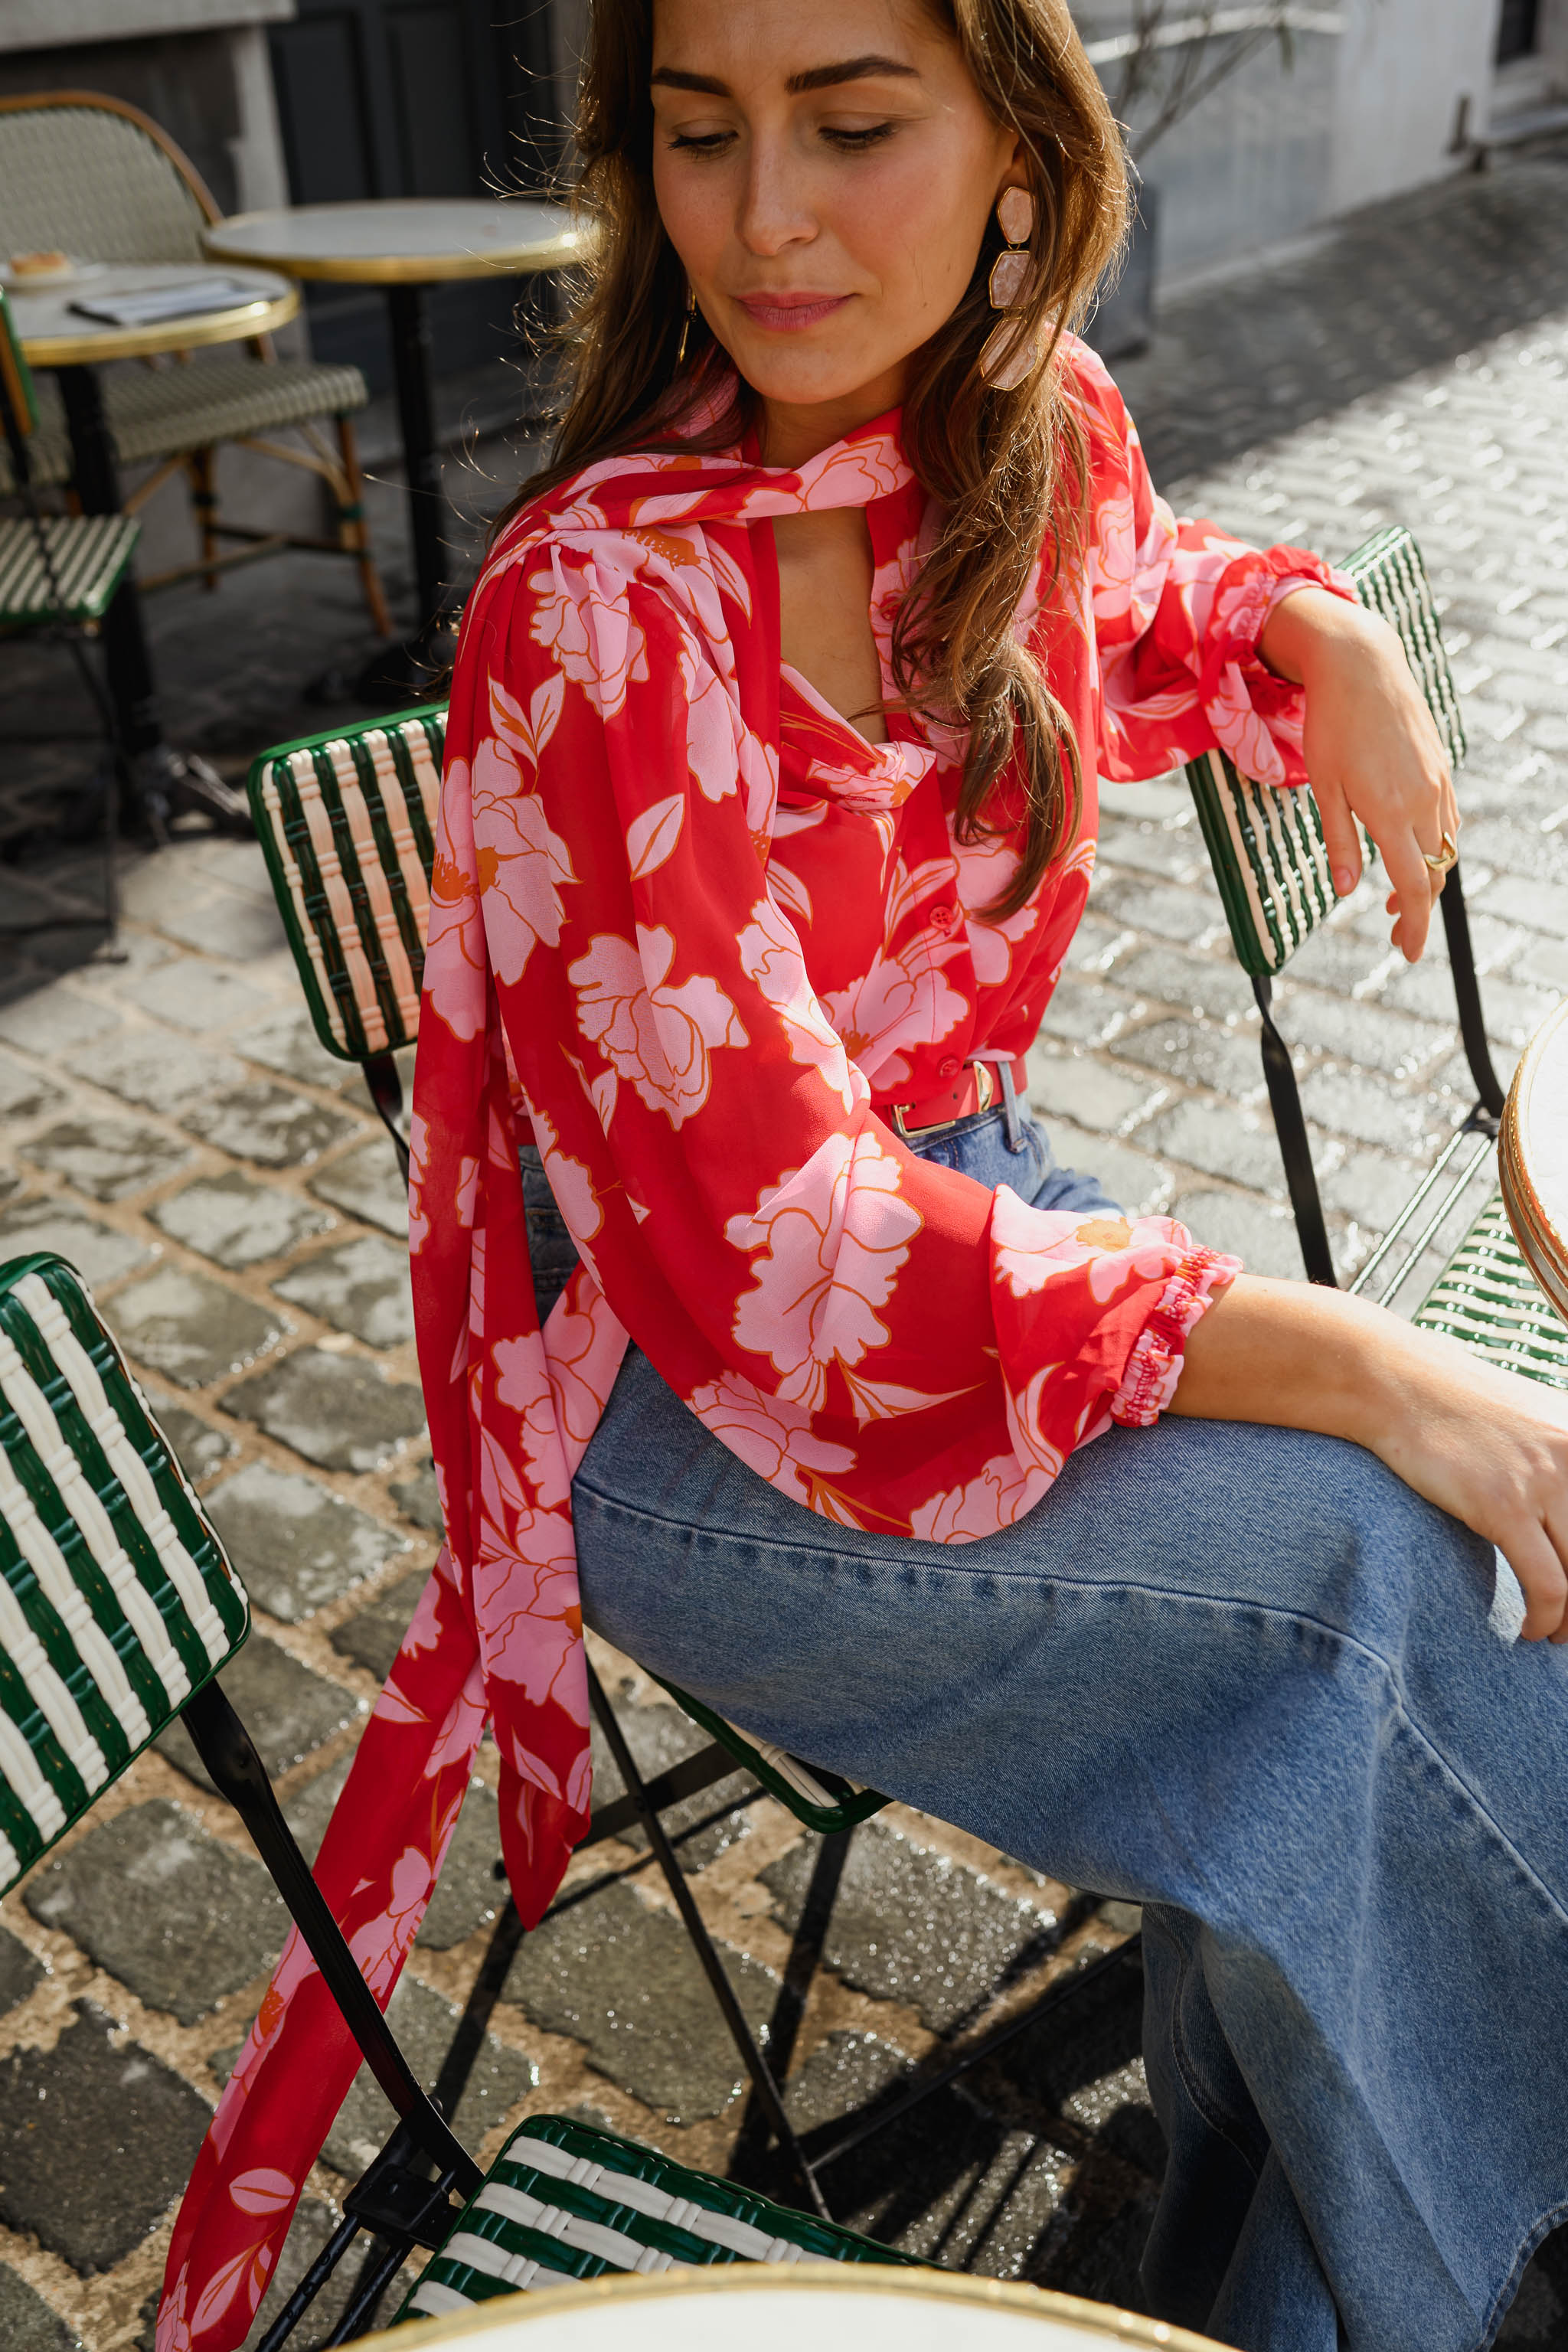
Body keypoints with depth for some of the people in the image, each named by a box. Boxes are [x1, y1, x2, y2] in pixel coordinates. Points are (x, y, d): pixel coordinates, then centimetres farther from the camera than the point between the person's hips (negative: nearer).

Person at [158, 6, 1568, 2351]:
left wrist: (1323, 628, 2)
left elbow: (1140, 603, 24)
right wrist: (1358, 1362, -26)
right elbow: (777, 1256, -27)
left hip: (964, 1190, 7)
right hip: (684, 1389, -6)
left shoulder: (1038, 425, -2)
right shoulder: (599, 613, -24)